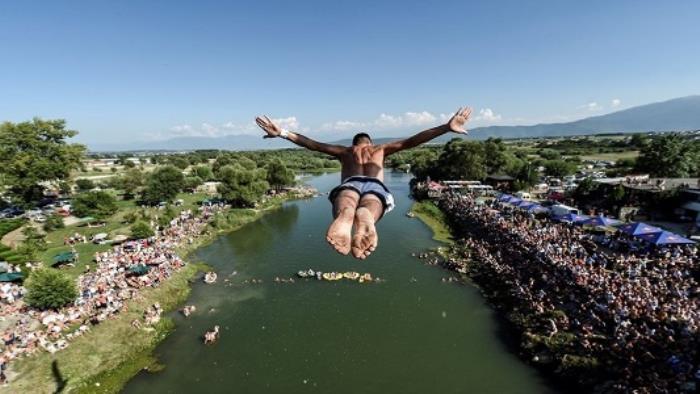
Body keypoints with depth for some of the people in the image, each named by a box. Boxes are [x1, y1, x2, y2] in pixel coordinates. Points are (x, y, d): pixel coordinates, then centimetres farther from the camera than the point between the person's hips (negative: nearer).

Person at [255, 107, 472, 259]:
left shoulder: (344, 151, 39)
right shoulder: (381, 150, 40)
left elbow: (312, 143, 33)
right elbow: (412, 141, 32)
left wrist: (282, 133, 36)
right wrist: (447, 128, 30)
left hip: (349, 184, 0)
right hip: (375, 187, 0)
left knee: (345, 209, -33)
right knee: (367, 211, -33)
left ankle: (343, 218, -71)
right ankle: (364, 219, -71)